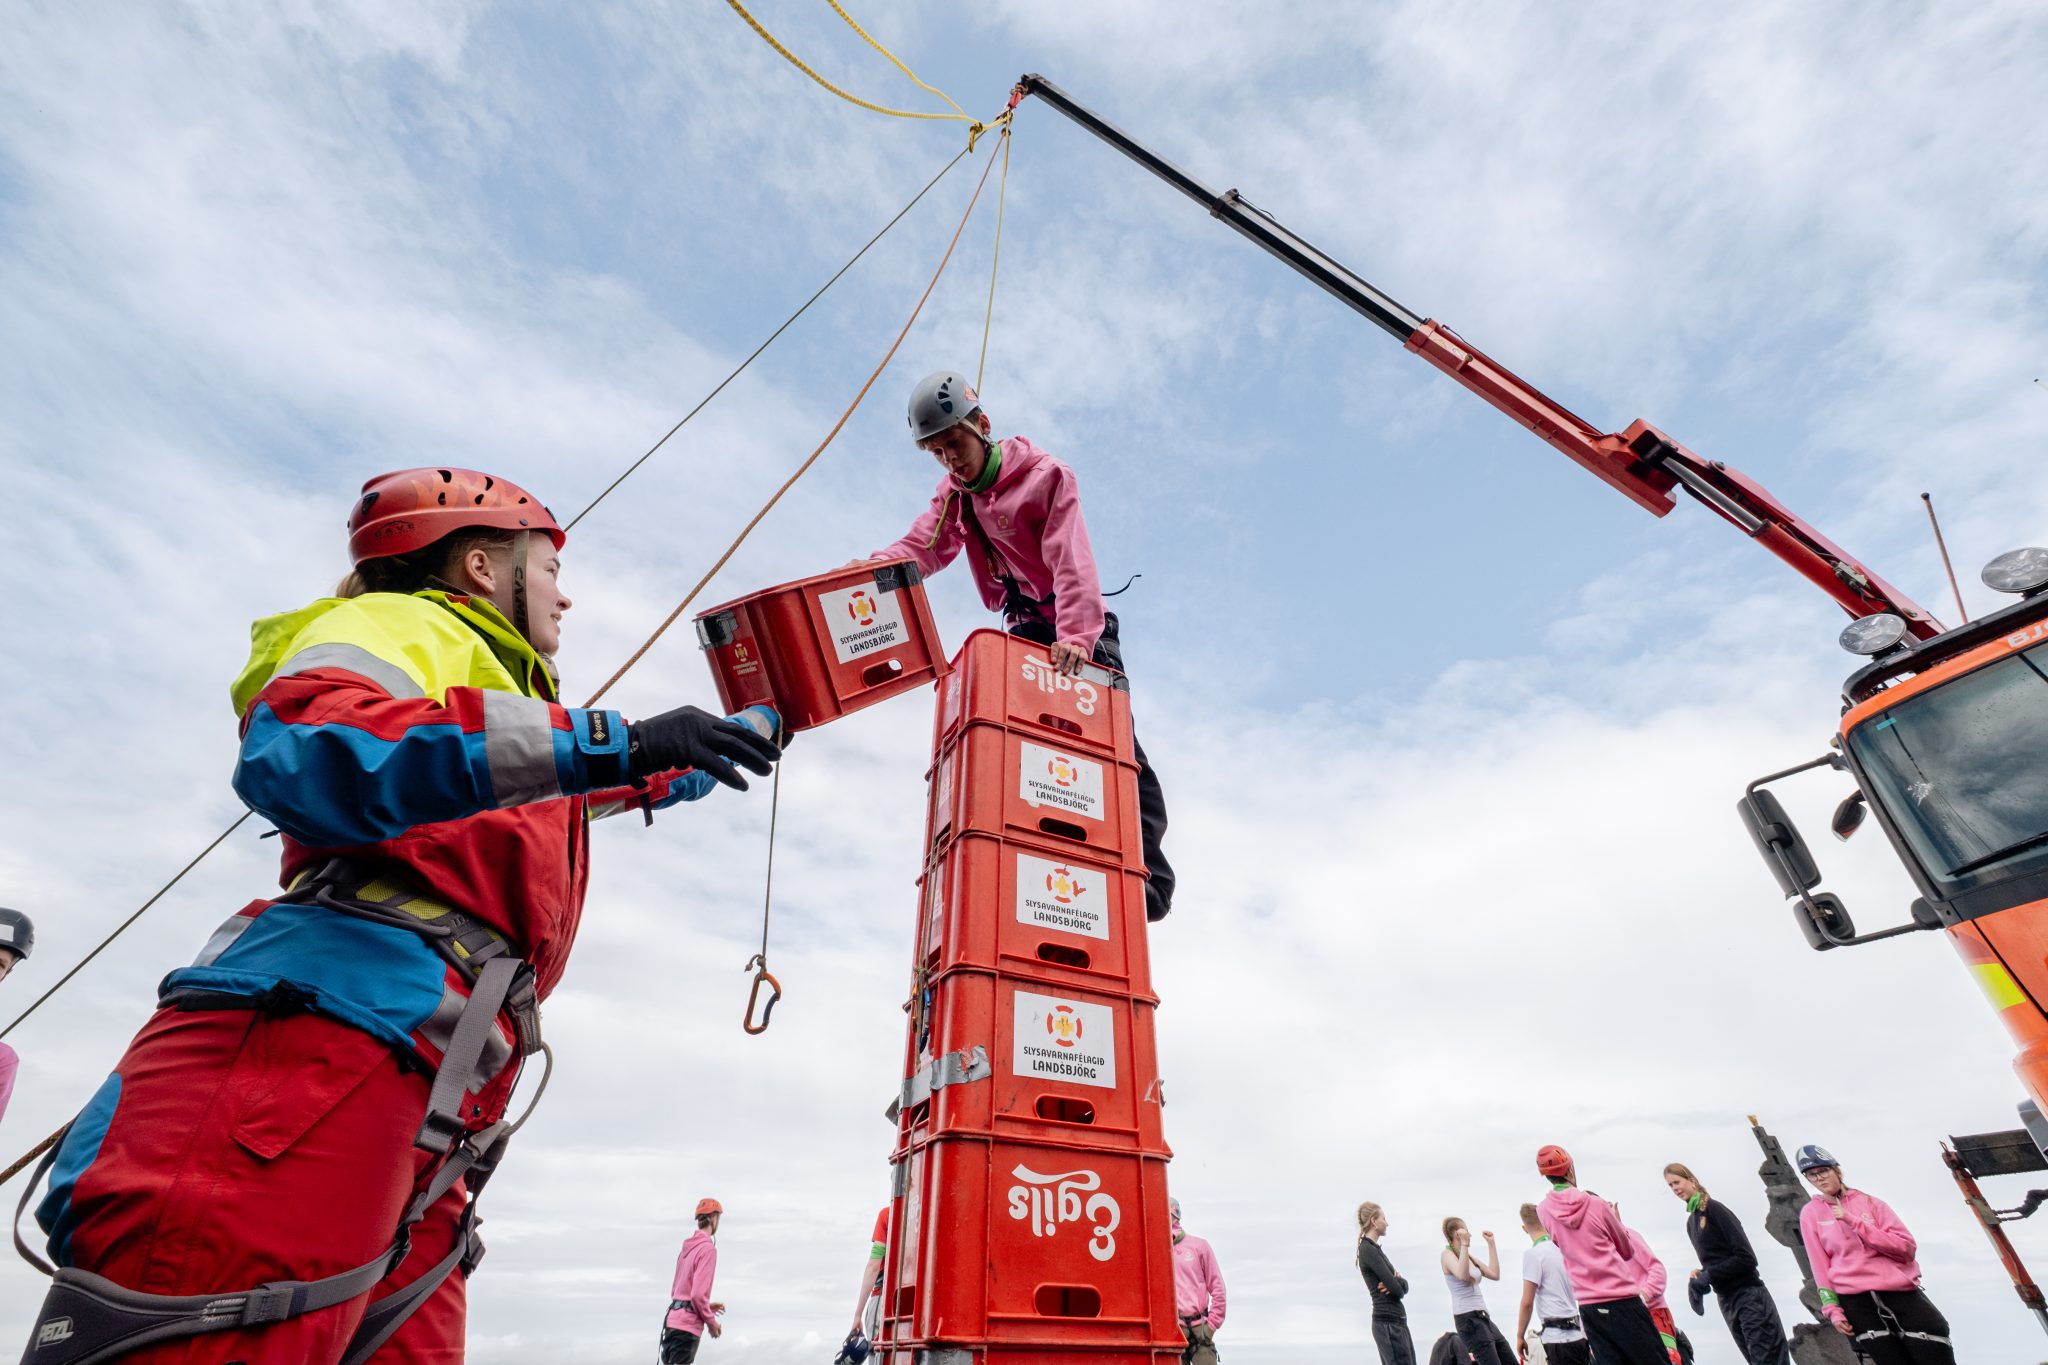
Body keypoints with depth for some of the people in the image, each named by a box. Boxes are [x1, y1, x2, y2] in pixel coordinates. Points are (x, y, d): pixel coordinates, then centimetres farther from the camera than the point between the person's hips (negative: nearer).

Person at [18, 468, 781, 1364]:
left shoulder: (497, 694, 32)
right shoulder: (404, 624, 5)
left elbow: (631, 784, 47)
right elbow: (299, 754, -18)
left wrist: (750, 729, 57)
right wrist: (600, 743, -25)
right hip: (320, 1049, -9)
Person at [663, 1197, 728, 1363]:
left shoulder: (686, 1248, 13)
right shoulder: (708, 1248, -14)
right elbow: (698, 1294, -20)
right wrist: (711, 1322, -6)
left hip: (673, 1320, 9)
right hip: (687, 1326, -9)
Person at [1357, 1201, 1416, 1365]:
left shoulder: (1375, 1248, 17)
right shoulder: (1368, 1249, -13)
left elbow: (1404, 1286, 11)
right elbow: (1396, 1290, -18)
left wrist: (1397, 1282, -10)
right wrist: (1396, 1286, 4)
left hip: (1397, 1320, 9)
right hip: (1387, 1321, -9)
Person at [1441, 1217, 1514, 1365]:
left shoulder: (1469, 1257, 18)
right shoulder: (1447, 1254, -7)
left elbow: (1494, 1274, 13)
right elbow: (1463, 1275, -26)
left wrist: (1491, 1244, 12)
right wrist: (1464, 1244, -27)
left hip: (1483, 1317, 9)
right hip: (1467, 1319, -9)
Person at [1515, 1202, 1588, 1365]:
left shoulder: (1533, 1254, -10)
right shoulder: (1564, 1248, 8)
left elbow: (1527, 1302, -11)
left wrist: (1520, 1335, -1)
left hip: (1558, 1336, -7)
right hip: (1579, 1333, 7)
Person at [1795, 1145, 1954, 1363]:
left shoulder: (1870, 1202, 7)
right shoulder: (1811, 1214, 5)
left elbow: (1907, 1248, -4)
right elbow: (1820, 1265, 5)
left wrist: (1853, 1222, -13)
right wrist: (1832, 1309, -3)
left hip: (1900, 1291, 1)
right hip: (1855, 1300, -1)